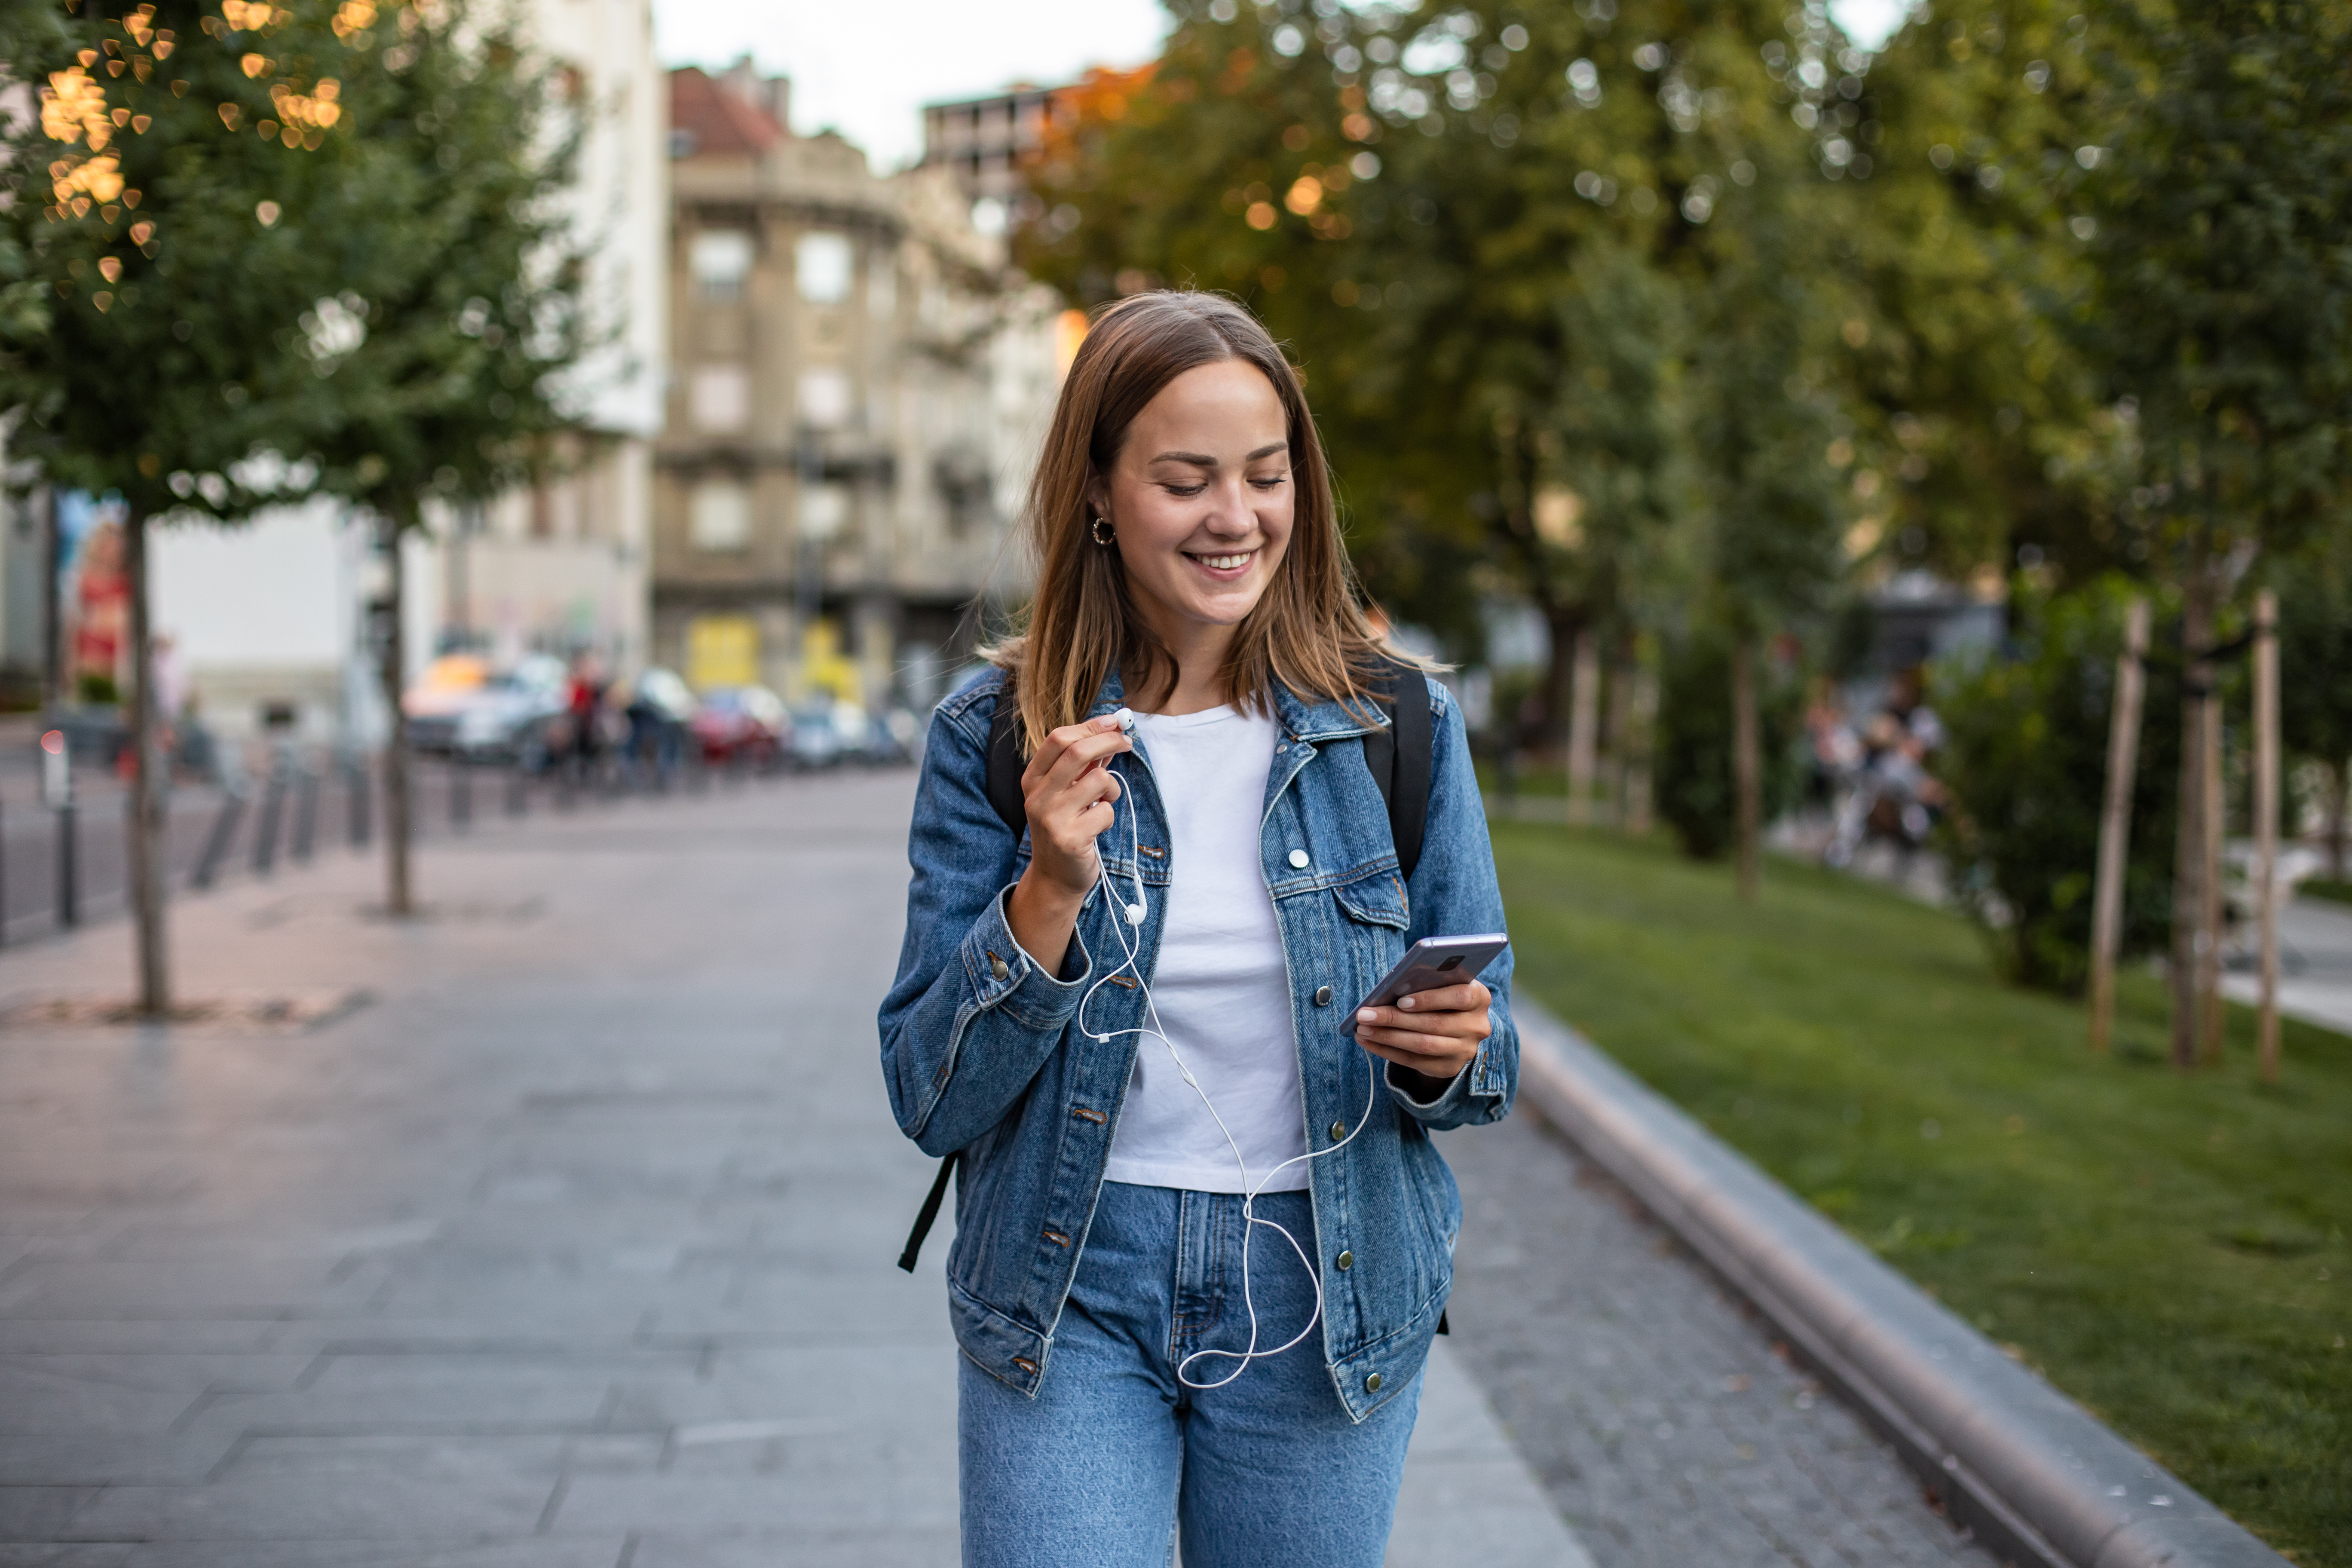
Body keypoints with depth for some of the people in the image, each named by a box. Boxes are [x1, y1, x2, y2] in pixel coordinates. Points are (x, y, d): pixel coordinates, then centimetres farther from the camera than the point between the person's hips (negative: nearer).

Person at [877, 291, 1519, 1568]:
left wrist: (1450, 1050, -19)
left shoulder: (1398, 723, -2)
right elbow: (932, 1100, -6)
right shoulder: (995, 739, -5)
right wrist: (1050, 896, -20)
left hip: (1322, 1303, 1)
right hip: (1069, 1297, -1)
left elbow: (1489, 1060, 4)